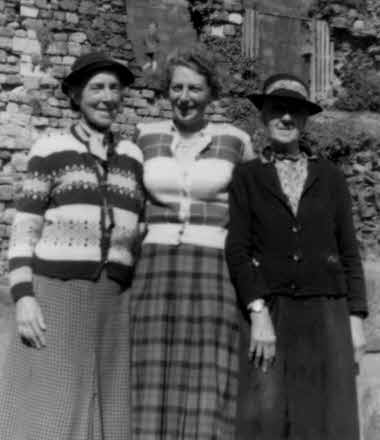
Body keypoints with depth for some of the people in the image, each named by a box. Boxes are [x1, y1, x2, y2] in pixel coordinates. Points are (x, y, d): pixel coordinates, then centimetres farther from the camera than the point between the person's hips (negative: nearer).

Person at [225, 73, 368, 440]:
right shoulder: (246, 176, 6)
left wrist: (355, 319, 3)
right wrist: (257, 314, -13)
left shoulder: (329, 176, 11)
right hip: (267, 313, -2)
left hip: (325, 314, 2)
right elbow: (237, 250, -2)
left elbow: (348, 250, 10)